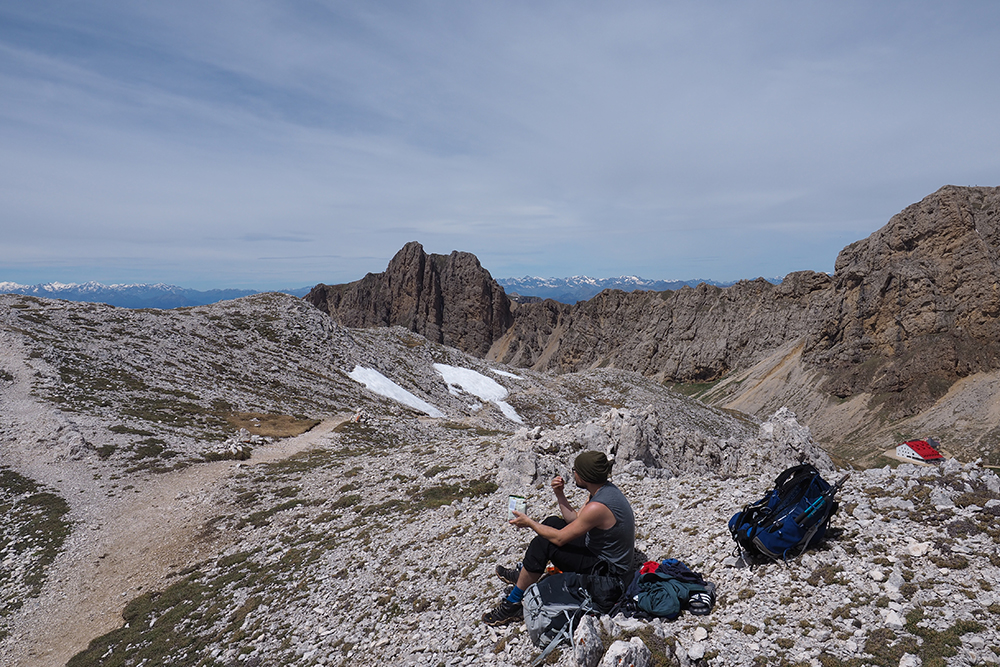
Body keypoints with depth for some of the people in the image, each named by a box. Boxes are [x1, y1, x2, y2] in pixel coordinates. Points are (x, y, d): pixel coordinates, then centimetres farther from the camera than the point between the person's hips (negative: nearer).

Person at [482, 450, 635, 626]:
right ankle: (523, 574, 28)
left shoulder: (598, 507, -32)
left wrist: (529, 523, -11)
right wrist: (559, 494, -4)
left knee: (542, 544, -18)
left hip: (608, 572, -10)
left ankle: (513, 604, -4)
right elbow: (574, 520, 8)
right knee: (552, 522, 12)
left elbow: (559, 538, -24)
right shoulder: (604, 488, -2)